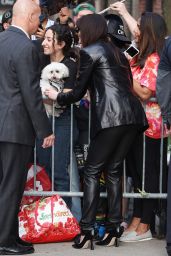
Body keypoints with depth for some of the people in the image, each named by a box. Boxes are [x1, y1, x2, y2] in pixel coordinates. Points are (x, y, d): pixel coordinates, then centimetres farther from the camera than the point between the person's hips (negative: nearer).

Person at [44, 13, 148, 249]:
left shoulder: (89, 52, 3)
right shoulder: (116, 52, 25)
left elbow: (78, 92, 3)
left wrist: (57, 97, 22)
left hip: (111, 117, -7)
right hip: (132, 115, 7)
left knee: (92, 171, -1)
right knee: (113, 170, 12)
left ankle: (86, 231, -6)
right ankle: (113, 229, 7)